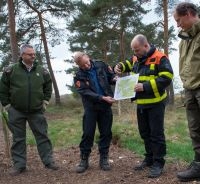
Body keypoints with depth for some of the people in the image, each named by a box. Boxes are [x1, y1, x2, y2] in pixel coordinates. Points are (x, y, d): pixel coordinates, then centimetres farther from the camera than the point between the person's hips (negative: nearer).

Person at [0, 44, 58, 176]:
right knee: (18, 138, 7)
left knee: (42, 136, 5)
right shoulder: (11, 70, -4)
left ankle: (48, 161, 15)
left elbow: (48, 86, 16)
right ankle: (19, 164, 16)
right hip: (16, 111, -1)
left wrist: (45, 101, 10)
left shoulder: (42, 70, 2)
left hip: (36, 111, 1)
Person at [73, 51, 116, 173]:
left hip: (106, 106, 2)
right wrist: (103, 98, -26)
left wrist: (114, 79, -14)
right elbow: (86, 92, -17)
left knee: (106, 133, 7)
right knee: (88, 134, 1)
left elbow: (111, 76, 11)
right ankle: (84, 160, 15)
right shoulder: (79, 76, -8)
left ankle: (104, 159, 20)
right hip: (91, 107, -2)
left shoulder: (101, 65, -1)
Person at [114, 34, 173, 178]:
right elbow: (128, 64, 30)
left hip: (155, 103, -8)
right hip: (141, 103, 8)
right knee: (145, 133, 15)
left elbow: (166, 78, -22)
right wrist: (120, 66, 7)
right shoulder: (136, 59, 9)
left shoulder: (159, 58, -14)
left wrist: (146, 86, -27)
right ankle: (149, 159, 29)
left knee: (156, 133, -2)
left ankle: (158, 163, 8)